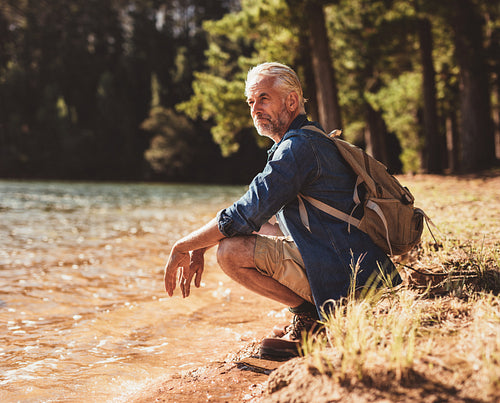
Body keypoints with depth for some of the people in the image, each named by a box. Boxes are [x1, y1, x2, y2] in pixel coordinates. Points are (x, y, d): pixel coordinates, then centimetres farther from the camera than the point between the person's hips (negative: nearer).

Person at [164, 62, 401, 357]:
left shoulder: (300, 147, -16)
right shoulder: (310, 140, 16)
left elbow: (243, 216, -19)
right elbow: (255, 213, 18)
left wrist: (183, 247, -6)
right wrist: (199, 249, 11)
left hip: (348, 275, -10)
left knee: (231, 251, -14)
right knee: (255, 231, 21)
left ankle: (310, 317, -3)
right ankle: (311, 313, 12)